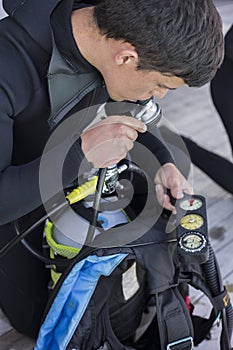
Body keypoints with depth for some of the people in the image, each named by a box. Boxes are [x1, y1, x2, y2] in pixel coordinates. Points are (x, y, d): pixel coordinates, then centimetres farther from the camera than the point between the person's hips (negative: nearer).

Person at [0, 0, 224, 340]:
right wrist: (81, 152, -46)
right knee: (39, 321, 11)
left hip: (63, 181, 5)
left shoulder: (116, 32, -21)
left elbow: (121, 109, 0)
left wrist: (161, 161, -17)